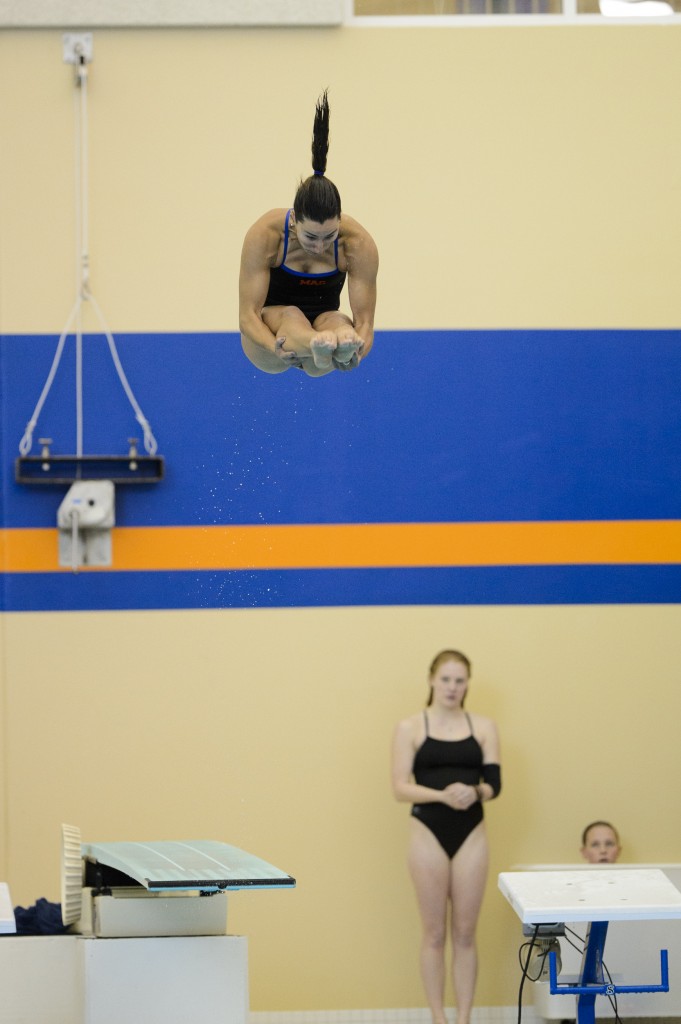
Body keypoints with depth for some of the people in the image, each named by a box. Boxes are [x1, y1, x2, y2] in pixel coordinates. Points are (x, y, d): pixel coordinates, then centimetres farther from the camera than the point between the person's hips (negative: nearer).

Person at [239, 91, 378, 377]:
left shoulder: (358, 244, -23)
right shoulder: (264, 235, -27)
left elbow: (364, 319, -24)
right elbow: (248, 314, -28)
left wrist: (359, 348, -48)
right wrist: (276, 347, -48)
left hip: (322, 325, 2)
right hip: (271, 330, -2)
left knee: (335, 321, -36)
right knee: (290, 315, -38)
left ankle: (336, 347, -71)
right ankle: (320, 346, -73)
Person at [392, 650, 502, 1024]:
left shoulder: (484, 727, 7)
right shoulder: (410, 728, 0)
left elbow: (494, 783, 2)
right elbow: (400, 787, -6)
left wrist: (475, 793, -21)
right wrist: (442, 795, -22)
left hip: (471, 835, 2)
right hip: (429, 834, -2)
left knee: (465, 933, 4)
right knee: (435, 933, 3)